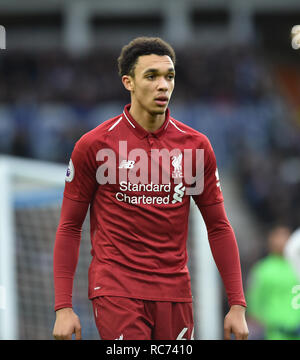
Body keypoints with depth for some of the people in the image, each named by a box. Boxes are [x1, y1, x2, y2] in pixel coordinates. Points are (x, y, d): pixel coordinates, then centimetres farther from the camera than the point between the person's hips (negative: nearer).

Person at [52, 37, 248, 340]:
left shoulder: (196, 146, 6)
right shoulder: (94, 145, -2)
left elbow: (218, 227, 10)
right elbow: (69, 227, 2)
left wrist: (237, 305, 4)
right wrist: (63, 307, -6)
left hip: (174, 290, 3)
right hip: (115, 289, -3)